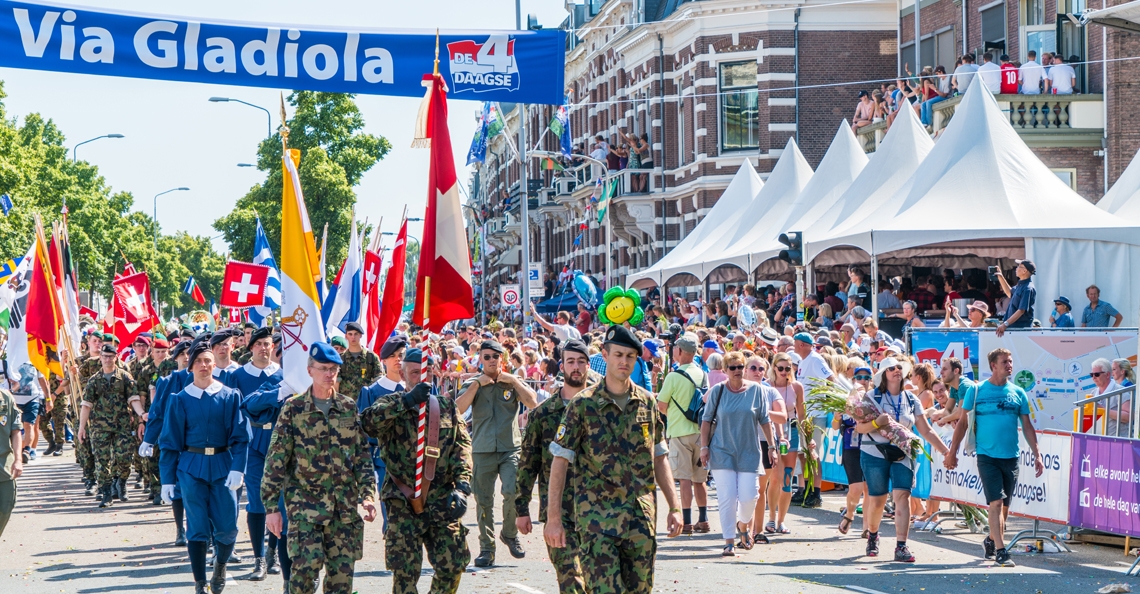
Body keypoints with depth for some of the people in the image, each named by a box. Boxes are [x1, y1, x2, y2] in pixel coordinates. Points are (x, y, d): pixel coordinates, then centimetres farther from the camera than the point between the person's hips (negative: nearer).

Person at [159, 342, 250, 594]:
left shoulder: (230, 396, 1)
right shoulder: (180, 400, 2)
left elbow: (240, 436, -2)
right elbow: (169, 441, 5)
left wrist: (237, 469, -14)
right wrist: (167, 479, 1)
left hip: (223, 466, 0)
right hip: (192, 467, 0)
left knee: (227, 528, -1)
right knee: (197, 527, -2)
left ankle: (220, 566, 29)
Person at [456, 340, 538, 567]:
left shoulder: (512, 381, 8)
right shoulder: (474, 384, 8)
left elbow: (533, 403, -7)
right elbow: (458, 408, -8)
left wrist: (513, 381, -8)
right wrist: (477, 384, -10)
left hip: (510, 448, -1)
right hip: (482, 450, 1)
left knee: (512, 491, -18)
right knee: (483, 501, 2)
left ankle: (510, 533, 7)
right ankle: (486, 548, 11)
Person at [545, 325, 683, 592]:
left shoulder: (647, 403, 9)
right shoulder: (583, 405, -3)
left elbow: (659, 460, 16)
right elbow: (560, 462, -3)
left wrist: (674, 507, 9)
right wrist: (553, 518, -9)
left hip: (642, 517, 4)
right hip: (597, 518, -4)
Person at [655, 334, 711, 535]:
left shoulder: (674, 377, -13)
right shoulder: (702, 374, 6)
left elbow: (661, 406, -6)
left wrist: (670, 413, 15)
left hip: (680, 432, -6)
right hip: (700, 430, 6)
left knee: (685, 479, -6)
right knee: (699, 479, 13)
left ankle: (686, 523, -8)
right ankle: (703, 520, 15)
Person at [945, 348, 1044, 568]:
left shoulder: (1018, 393, 8)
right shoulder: (976, 391, 0)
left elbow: (1027, 426, 12)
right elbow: (963, 422, 3)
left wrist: (1037, 455, 6)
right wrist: (952, 452, 0)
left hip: (1011, 457, 4)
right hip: (987, 456, -4)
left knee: (1004, 506, 11)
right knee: (996, 502, -13)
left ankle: (991, 541, 32)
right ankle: (1000, 551, -14)